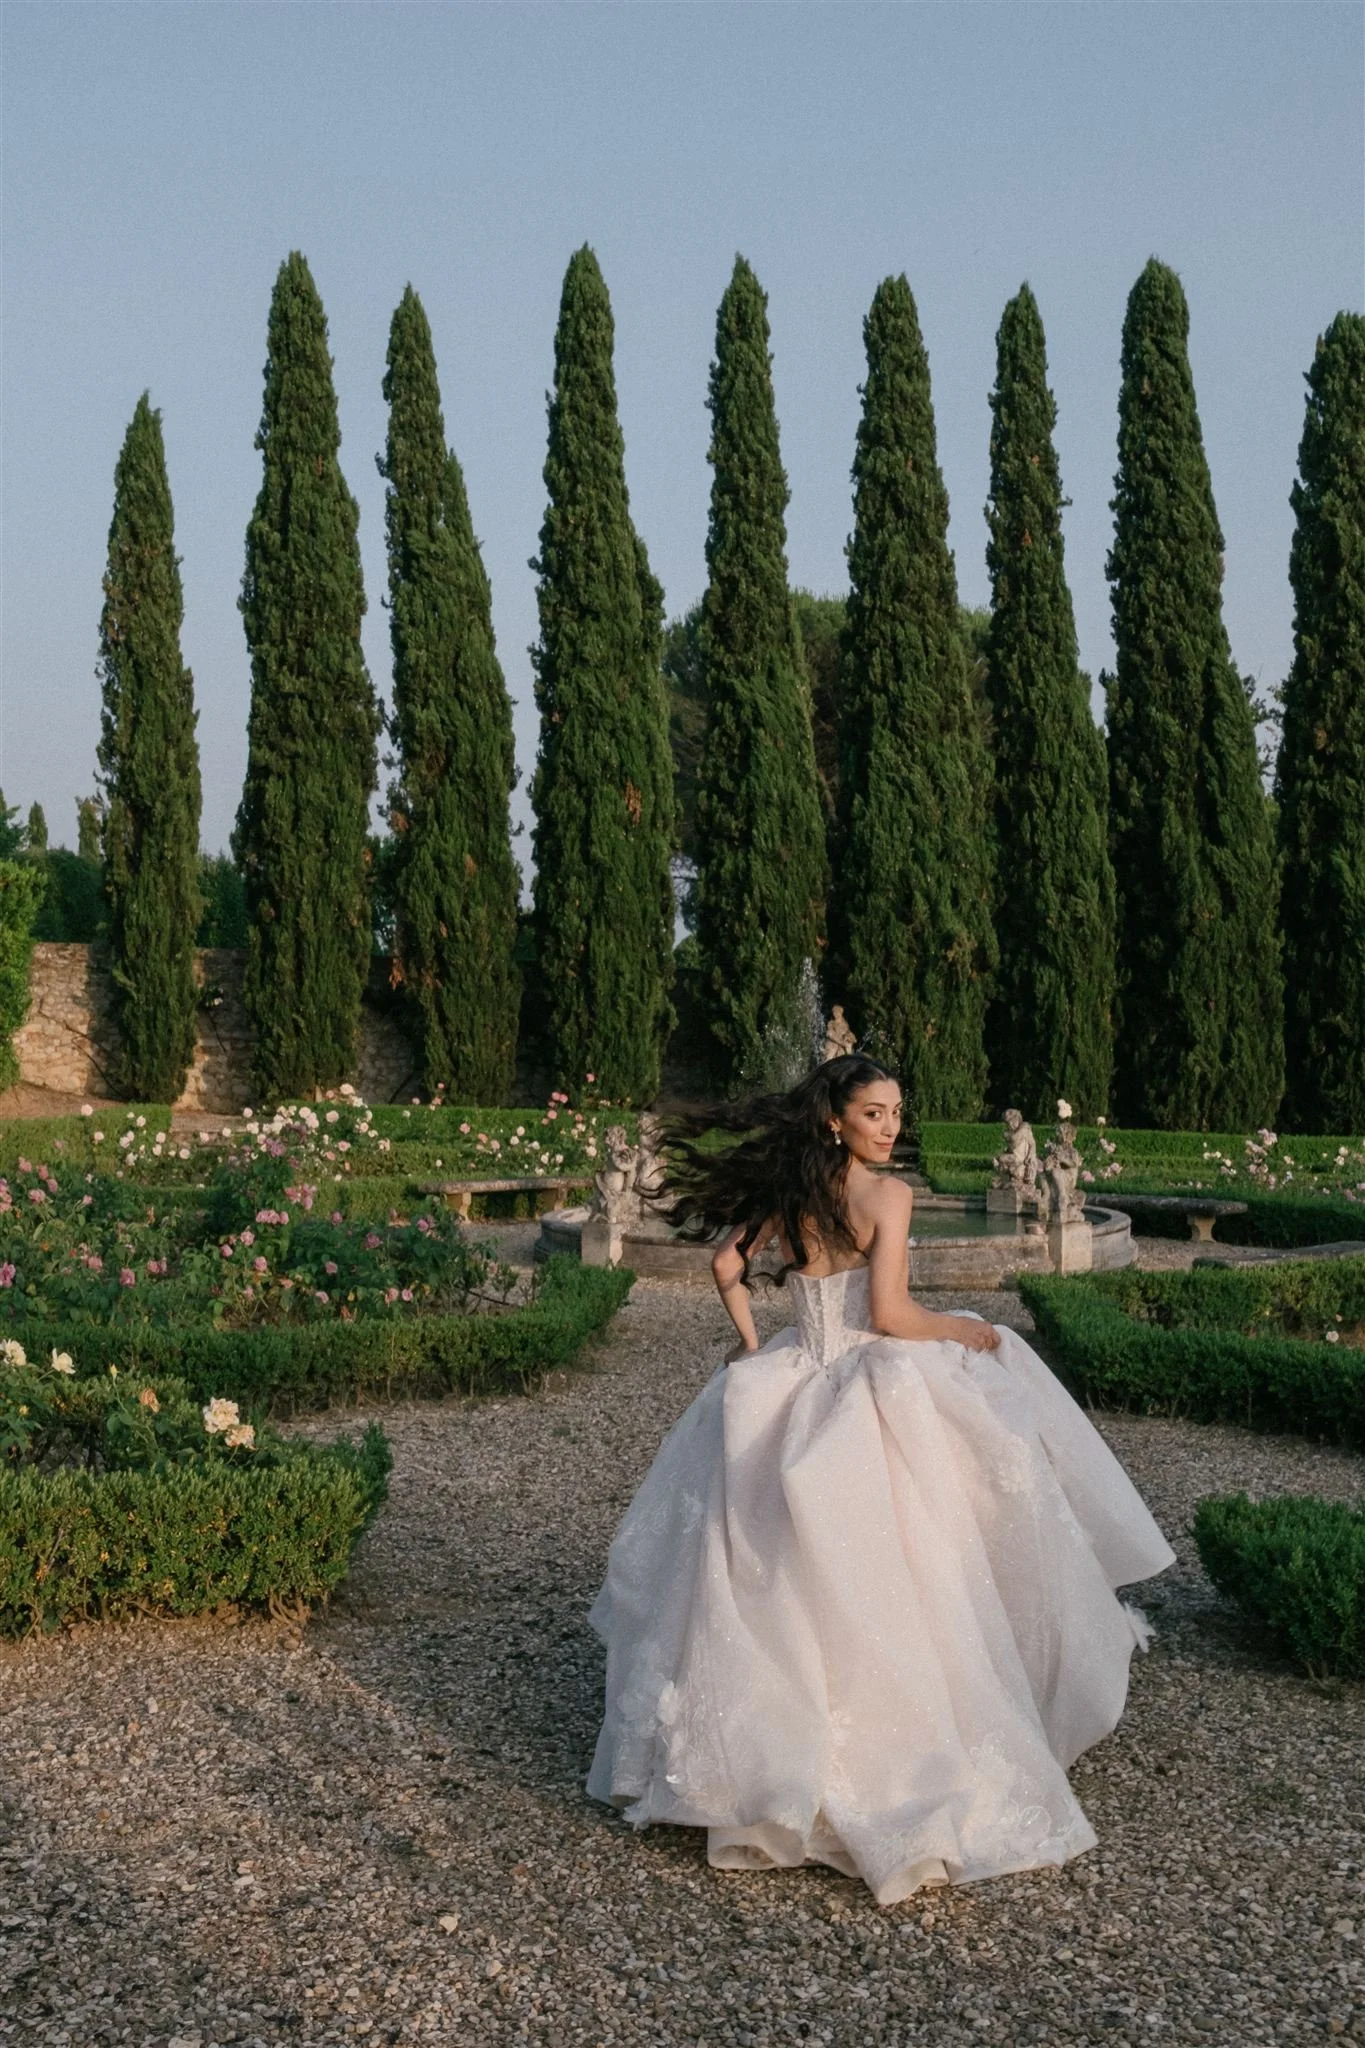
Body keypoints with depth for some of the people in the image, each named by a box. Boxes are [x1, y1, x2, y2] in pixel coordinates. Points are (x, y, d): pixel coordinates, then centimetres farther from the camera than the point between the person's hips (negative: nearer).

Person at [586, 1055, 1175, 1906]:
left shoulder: (790, 1191, 5)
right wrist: (968, 1334, -4)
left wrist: (753, 1347, 17)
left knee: (774, 1589, 14)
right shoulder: (888, 1194, -14)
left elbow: (728, 1265, 10)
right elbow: (889, 1312, -20)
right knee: (872, 1588, 1)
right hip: (875, 1397, -6)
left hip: (790, 1391, 6)